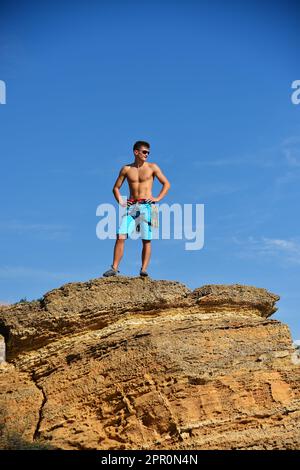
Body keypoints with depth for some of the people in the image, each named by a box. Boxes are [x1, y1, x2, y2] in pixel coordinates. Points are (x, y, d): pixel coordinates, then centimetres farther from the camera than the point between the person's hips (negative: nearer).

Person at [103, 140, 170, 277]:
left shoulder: (152, 167, 7)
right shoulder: (126, 169, 11)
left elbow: (166, 184, 9)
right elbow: (116, 188, 18)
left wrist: (158, 198, -3)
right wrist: (120, 201, 2)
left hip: (146, 206, -1)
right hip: (131, 206, 2)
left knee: (146, 239, -5)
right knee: (120, 237, -9)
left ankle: (143, 269, -3)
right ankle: (114, 268, -8)